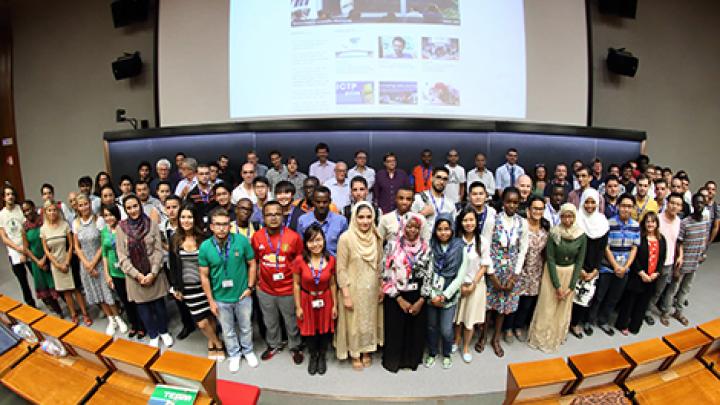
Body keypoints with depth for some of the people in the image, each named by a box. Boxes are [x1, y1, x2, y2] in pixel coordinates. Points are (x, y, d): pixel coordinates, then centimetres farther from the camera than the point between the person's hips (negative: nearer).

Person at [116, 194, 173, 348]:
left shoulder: (152, 224, -5)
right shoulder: (121, 228, -5)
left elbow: (158, 251, -6)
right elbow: (122, 256, -6)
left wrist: (152, 273, -14)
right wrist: (137, 274, -13)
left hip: (154, 274, 0)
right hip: (134, 275, 1)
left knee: (159, 305, 11)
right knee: (143, 308, 12)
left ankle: (164, 332, 35)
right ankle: (153, 335, 33)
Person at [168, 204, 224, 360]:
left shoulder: (203, 238, -9)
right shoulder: (174, 240, -1)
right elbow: (172, 266, 6)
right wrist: (176, 287, 7)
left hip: (205, 284, -1)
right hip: (187, 286, 2)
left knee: (210, 316, 9)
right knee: (201, 322, 3)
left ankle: (211, 343, 35)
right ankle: (217, 344, 28)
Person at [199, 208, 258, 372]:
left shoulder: (242, 240, -19)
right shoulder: (205, 247, -15)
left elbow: (251, 264, -6)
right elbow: (204, 276, -6)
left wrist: (250, 287, -8)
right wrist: (211, 301, -4)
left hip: (242, 295, 0)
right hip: (220, 298, 1)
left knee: (246, 327, 21)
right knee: (228, 331, 21)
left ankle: (248, 351, 47)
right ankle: (234, 354, 46)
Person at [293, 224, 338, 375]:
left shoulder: (330, 260, -13)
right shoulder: (299, 260, -18)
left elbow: (332, 284, -4)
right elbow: (296, 285, -9)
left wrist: (335, 305, 0)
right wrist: (298, 307, -5)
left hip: (325, 300, 1)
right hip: (307, 301, -1)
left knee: (325, 330, 16)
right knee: (309, 330, 17)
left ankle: (322, 356, 44)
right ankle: (313, 356, 46)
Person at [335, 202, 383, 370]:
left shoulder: (376, 238, -3)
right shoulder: (346, 238, -18)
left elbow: (379, 265, 6)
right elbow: (341, 269, -14)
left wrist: (381, 287, 7)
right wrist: (346, 295, -14)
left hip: (372, 289, 4)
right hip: (354, 289, -4)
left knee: (370, 320, 19)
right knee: (354, 322, 12)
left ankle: (367, 352, 41)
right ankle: (355, 355, 35)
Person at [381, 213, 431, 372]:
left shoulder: (425, 247, -1)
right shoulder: (392, 245, -9)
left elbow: (428, 275, -1)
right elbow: (387, 275, -10)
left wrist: (421, 300, -7)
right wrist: (400, 299, -11)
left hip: (418, 299, 2)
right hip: (395, 298, -2)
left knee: (416, 330, 13)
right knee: (395, 330, 9)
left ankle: (412, 359, 39)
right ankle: (393, 360, 34)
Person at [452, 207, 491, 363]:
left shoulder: (483, 242, -9)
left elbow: (484, 266, -5)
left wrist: (473, 285, -8)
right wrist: (459, 285, -7)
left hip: (476, 285, 0)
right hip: (457, 284, 0)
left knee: (470, 317, 10)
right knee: (457, 315, 14)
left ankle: (466, 347, 30)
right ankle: (457, 341, 38)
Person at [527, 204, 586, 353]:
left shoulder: (581, 236, -8)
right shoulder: (553, 234, -15)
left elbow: (579, 261, -4)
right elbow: (550, 259, -13)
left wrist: (571, 286, -8)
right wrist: (557, 285, -14)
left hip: (570, 274, 3)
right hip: (552, 272, -2)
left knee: (564, 308, 15)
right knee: (547, 308, 5)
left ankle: (557, 337, 36)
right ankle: (541, 338, 25)